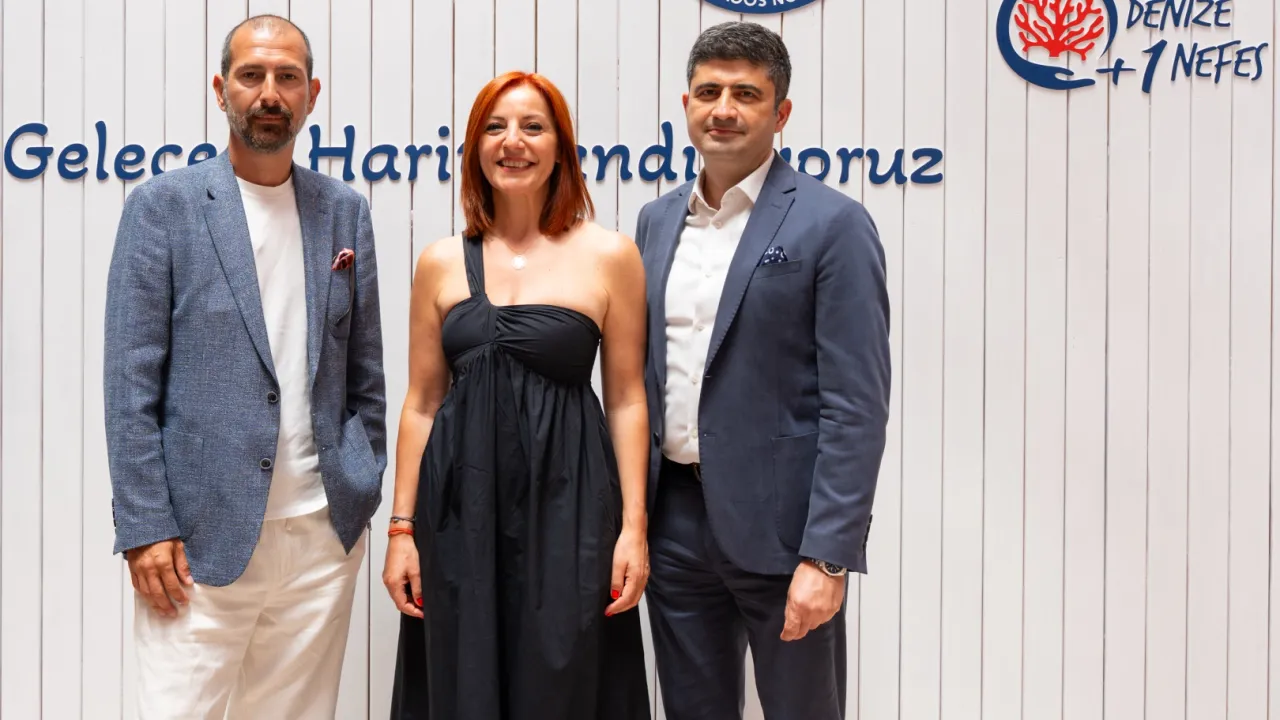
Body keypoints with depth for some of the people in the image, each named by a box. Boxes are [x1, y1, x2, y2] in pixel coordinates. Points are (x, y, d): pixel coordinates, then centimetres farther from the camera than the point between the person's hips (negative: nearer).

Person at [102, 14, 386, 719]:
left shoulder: (345, 212, 10)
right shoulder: (163, 205, -1)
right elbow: (130, 382, -4)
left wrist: (365, 495, 7)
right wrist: (144, 527, -9)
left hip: (324, 531, 3)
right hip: (203, 535, -3)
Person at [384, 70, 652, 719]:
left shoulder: (609, 255, 0)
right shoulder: (441, 263, 7)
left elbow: (626, 399, 1)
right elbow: (421, 403, 8)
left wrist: (634, 526, -4)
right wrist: (401, 529, 5)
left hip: (566, 509, -2)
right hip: (459, 512, 2)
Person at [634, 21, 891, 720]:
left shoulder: (831, 224, -9)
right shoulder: (656, 220, 11)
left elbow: (856, 406, -13)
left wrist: (827, 556, -18)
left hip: (778, 528, -5)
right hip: (673, 518, 6)